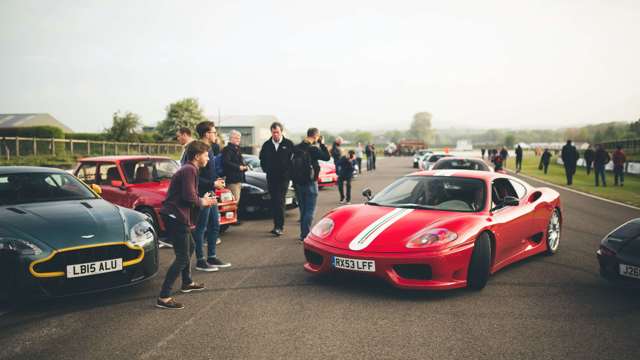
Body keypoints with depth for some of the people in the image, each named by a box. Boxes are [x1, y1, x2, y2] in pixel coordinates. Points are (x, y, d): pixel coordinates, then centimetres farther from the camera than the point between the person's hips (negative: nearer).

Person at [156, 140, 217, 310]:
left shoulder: (188, 169, 18)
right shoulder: (189, 170, -15)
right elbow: (189, 197, -23)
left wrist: (203, 200, 9)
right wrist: (203, 202, -5)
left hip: (176, 216, 11)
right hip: (175, 217, -11)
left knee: (190, 246, 27)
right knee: (182, 257, -11)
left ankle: (187, 283, 42)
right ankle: (164, 297, -11)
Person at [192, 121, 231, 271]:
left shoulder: (209, 150, 14)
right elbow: (195, 177, -22)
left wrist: (216, 180, 8)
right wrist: (213, 184, -18)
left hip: (210, 194, 10)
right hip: (202, 194, -10)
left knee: (214, 225, 15)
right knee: (200, 228, 0)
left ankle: (212, 257, 25)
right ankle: (200, 261, 9)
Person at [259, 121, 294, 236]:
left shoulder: (288, 144, -2)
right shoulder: (266, 145, 8)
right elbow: (262, 159, 21)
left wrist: (289, 172, -4)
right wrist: (266, 170, 12)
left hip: (283, 178, -4)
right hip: (271, 178, 4)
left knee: (280, 201, -13)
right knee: (274, 202, 8)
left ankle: (280, 226, -12)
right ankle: (277, 225, 17)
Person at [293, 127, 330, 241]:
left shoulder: (297, 147, 3)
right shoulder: (313, 149, -16)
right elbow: (327, 157, -8)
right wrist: (322, 144, -2)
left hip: (298, 182, 7)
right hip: (309, 183, -6)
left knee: (303, 209, 17)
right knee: (309, 210, 0)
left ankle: (303, 233, 23)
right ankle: (305, 235, -2)